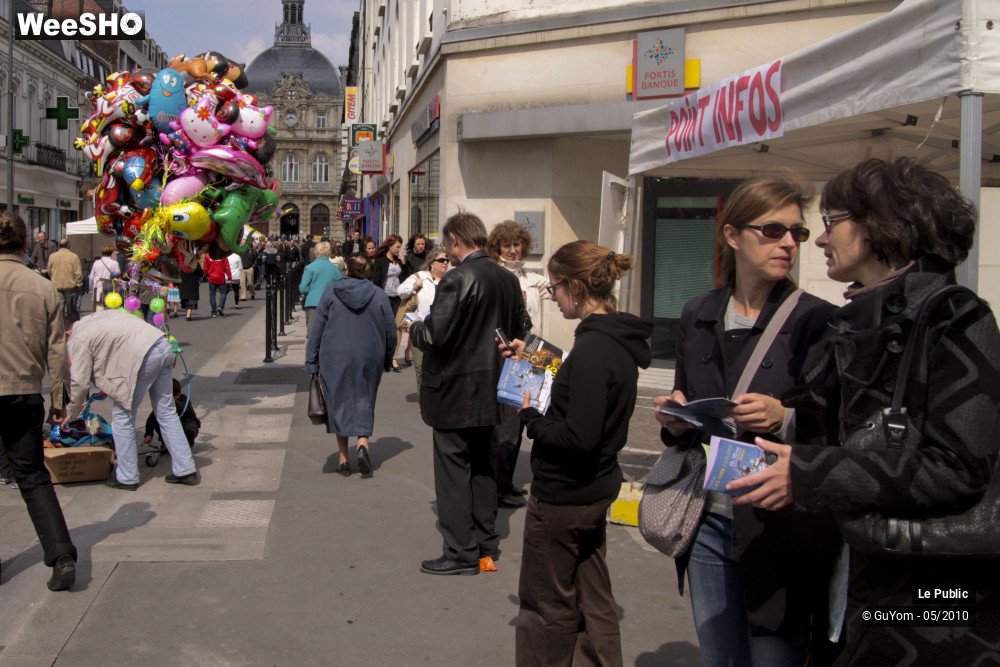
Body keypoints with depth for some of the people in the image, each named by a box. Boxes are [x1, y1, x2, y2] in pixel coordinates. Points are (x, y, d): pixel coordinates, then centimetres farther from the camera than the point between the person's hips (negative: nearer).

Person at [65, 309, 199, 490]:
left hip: (144, 357, -8)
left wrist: (70, 413, 15)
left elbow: (79, 383, 2)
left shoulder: (78, 341, 3)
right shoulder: (94, 319, 27)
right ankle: (186, 470, 17)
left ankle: (126, 478, 17)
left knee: (123, 415, 8)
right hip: (163, 346, 8)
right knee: (166, 412, 14)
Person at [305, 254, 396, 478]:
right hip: (369, 360, 1)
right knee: (364, 403, 14)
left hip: (335, 359, -1)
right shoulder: (379, 296, -1)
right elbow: (391, 332, 2)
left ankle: (343, 458, 9)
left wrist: (312, 363, 3)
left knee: (338, 403, 10)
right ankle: (362, 443, -8)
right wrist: (386, 360, 17)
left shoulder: (330, 292, -3)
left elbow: (316, 329, -3)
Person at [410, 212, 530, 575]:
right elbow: (521, 330, 13)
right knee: (482, 466, 18)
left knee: (453, 469, 1)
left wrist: (414, 328, -1)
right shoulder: (508, 280, 5)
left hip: (455, 392, -8)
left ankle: (461, 553, 5)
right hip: (489, 391, 8)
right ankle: (486, 542, 27)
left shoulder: (457, 279, -19)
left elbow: (435, 336, -21)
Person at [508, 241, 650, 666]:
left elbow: (579, 437, -29)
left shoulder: (593, 348, -25)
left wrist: (531, 418, -14)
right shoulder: (619, 339, 5)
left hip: (562, 495, -9)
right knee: (593, 599, 18)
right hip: (597, 488, 9)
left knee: (547, 607, 7)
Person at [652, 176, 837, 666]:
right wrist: (677, 421, -5)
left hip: (778, 529, -4)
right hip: (709, 521, 5)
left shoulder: (815, 319, -7)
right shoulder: (697, 316, 7)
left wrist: (785, 419, -23)